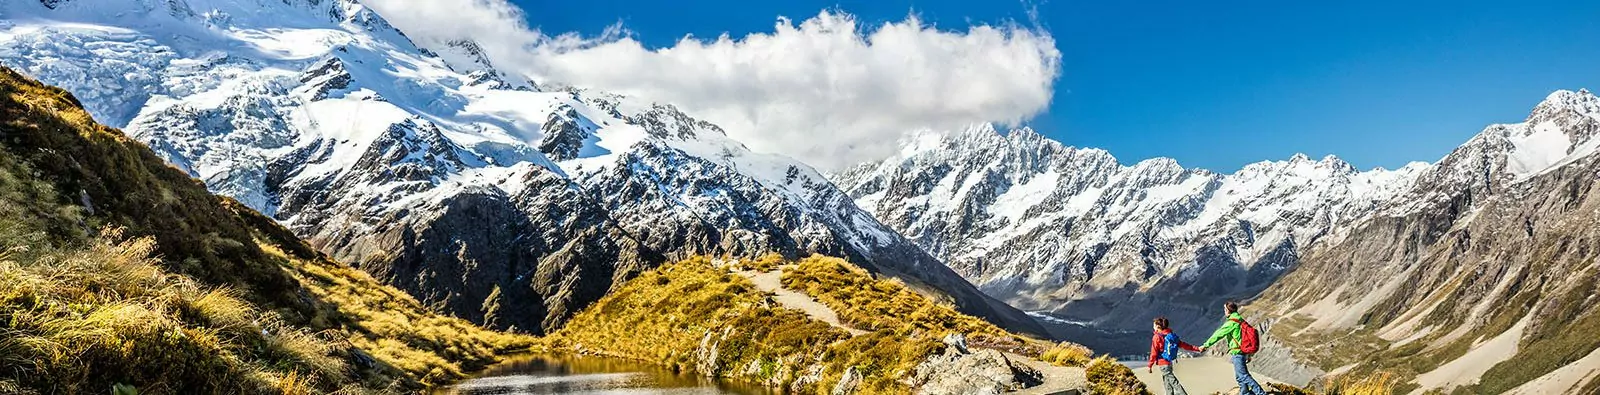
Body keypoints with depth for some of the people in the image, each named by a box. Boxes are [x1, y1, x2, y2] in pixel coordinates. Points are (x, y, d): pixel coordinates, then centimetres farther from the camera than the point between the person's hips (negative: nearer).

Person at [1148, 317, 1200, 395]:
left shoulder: (1157, 337, -13)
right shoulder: (1172, 335, 8)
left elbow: (1154, 353, -14)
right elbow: (1183, 344, 9)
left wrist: (1149, 365, -9)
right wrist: (1197, 349, 17)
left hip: (1163, 364, -8)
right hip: (1170, 363, 8)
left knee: (1173, 382, -9)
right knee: (1167, 383, 18)